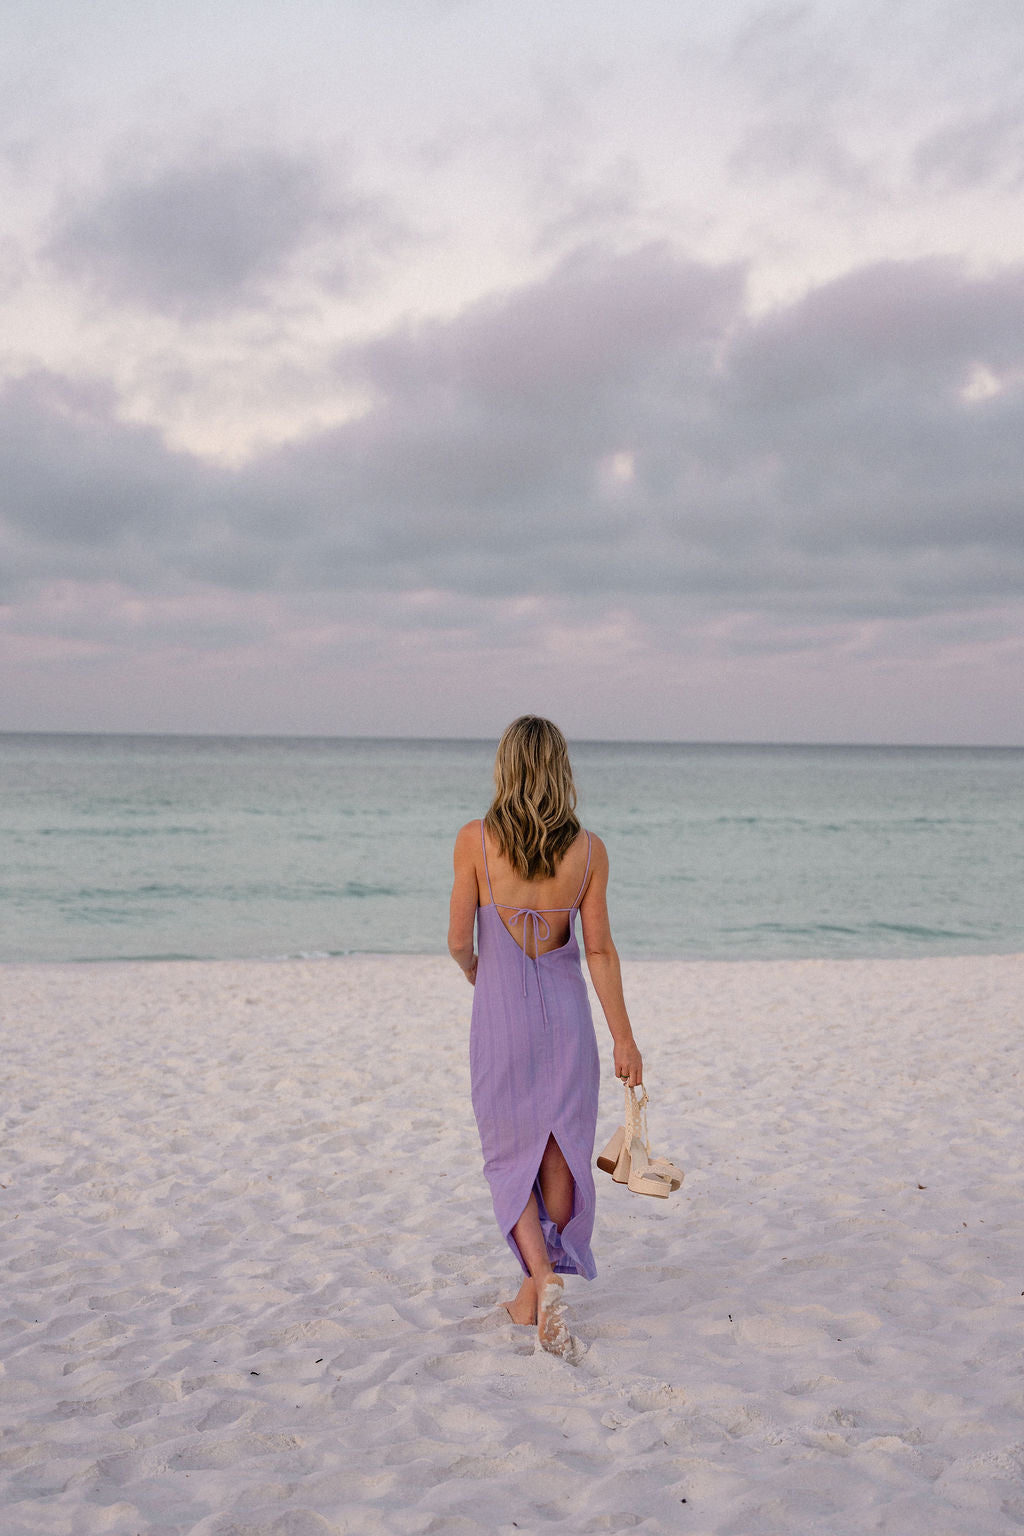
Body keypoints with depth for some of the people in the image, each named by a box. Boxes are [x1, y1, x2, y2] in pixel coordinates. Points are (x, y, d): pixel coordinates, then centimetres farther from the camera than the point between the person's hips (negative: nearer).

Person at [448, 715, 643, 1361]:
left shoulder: (475, 840, -10)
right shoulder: (587, 848, -6)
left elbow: (459, 939, -7)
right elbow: (600, 950, -5)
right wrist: (623, 1038, 2)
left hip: (501, 1012, -1)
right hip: (566, 1008, 1)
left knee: (510, 1155, 13)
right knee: (561, 1152, 15)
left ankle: (544, 1279, -7)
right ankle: (535, 1291, 24)